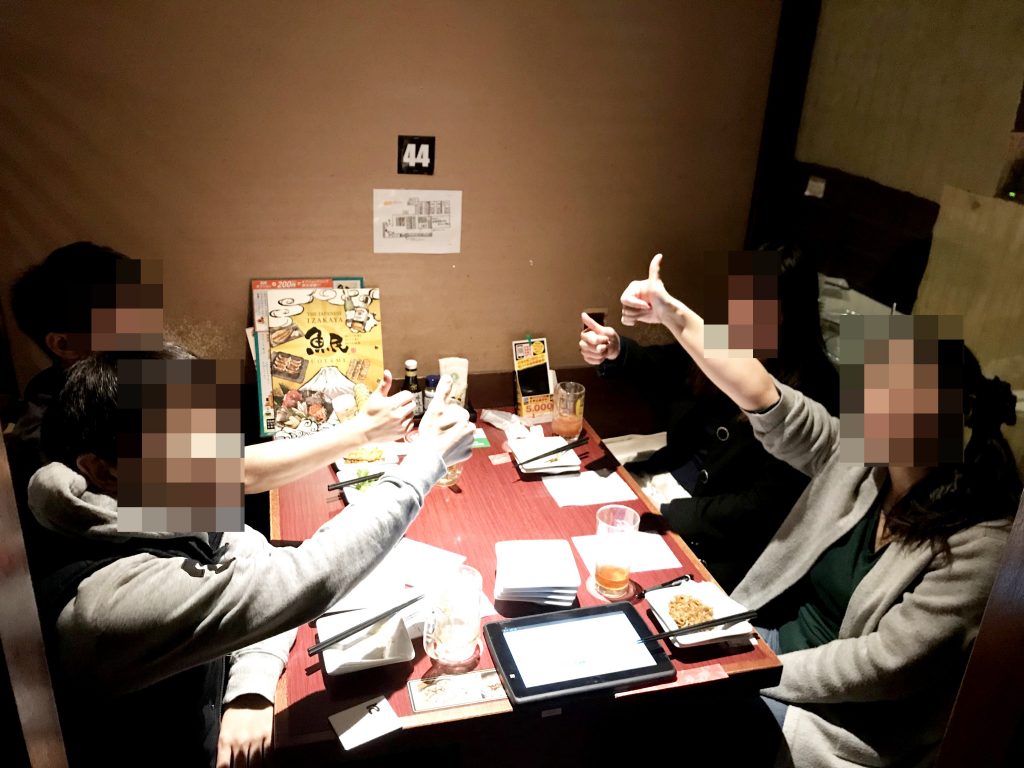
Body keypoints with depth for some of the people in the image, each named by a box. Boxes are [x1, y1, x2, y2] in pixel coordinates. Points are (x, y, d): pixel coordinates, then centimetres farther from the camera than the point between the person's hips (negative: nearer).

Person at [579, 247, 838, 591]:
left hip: (721, 537, -6)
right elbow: (657, 366, 12)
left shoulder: (813, 390, -18)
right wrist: (614, 352, -10)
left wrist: (668, 515, -18)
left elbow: (766, 504, -18)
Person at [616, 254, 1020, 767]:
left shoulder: (978, 544, -22)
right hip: (768, 637, 6)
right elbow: (764, 400, -13)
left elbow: (885, 663, -23)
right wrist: (676, 317, -20)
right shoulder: (858, 458, -5)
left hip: (844, 714, -6)